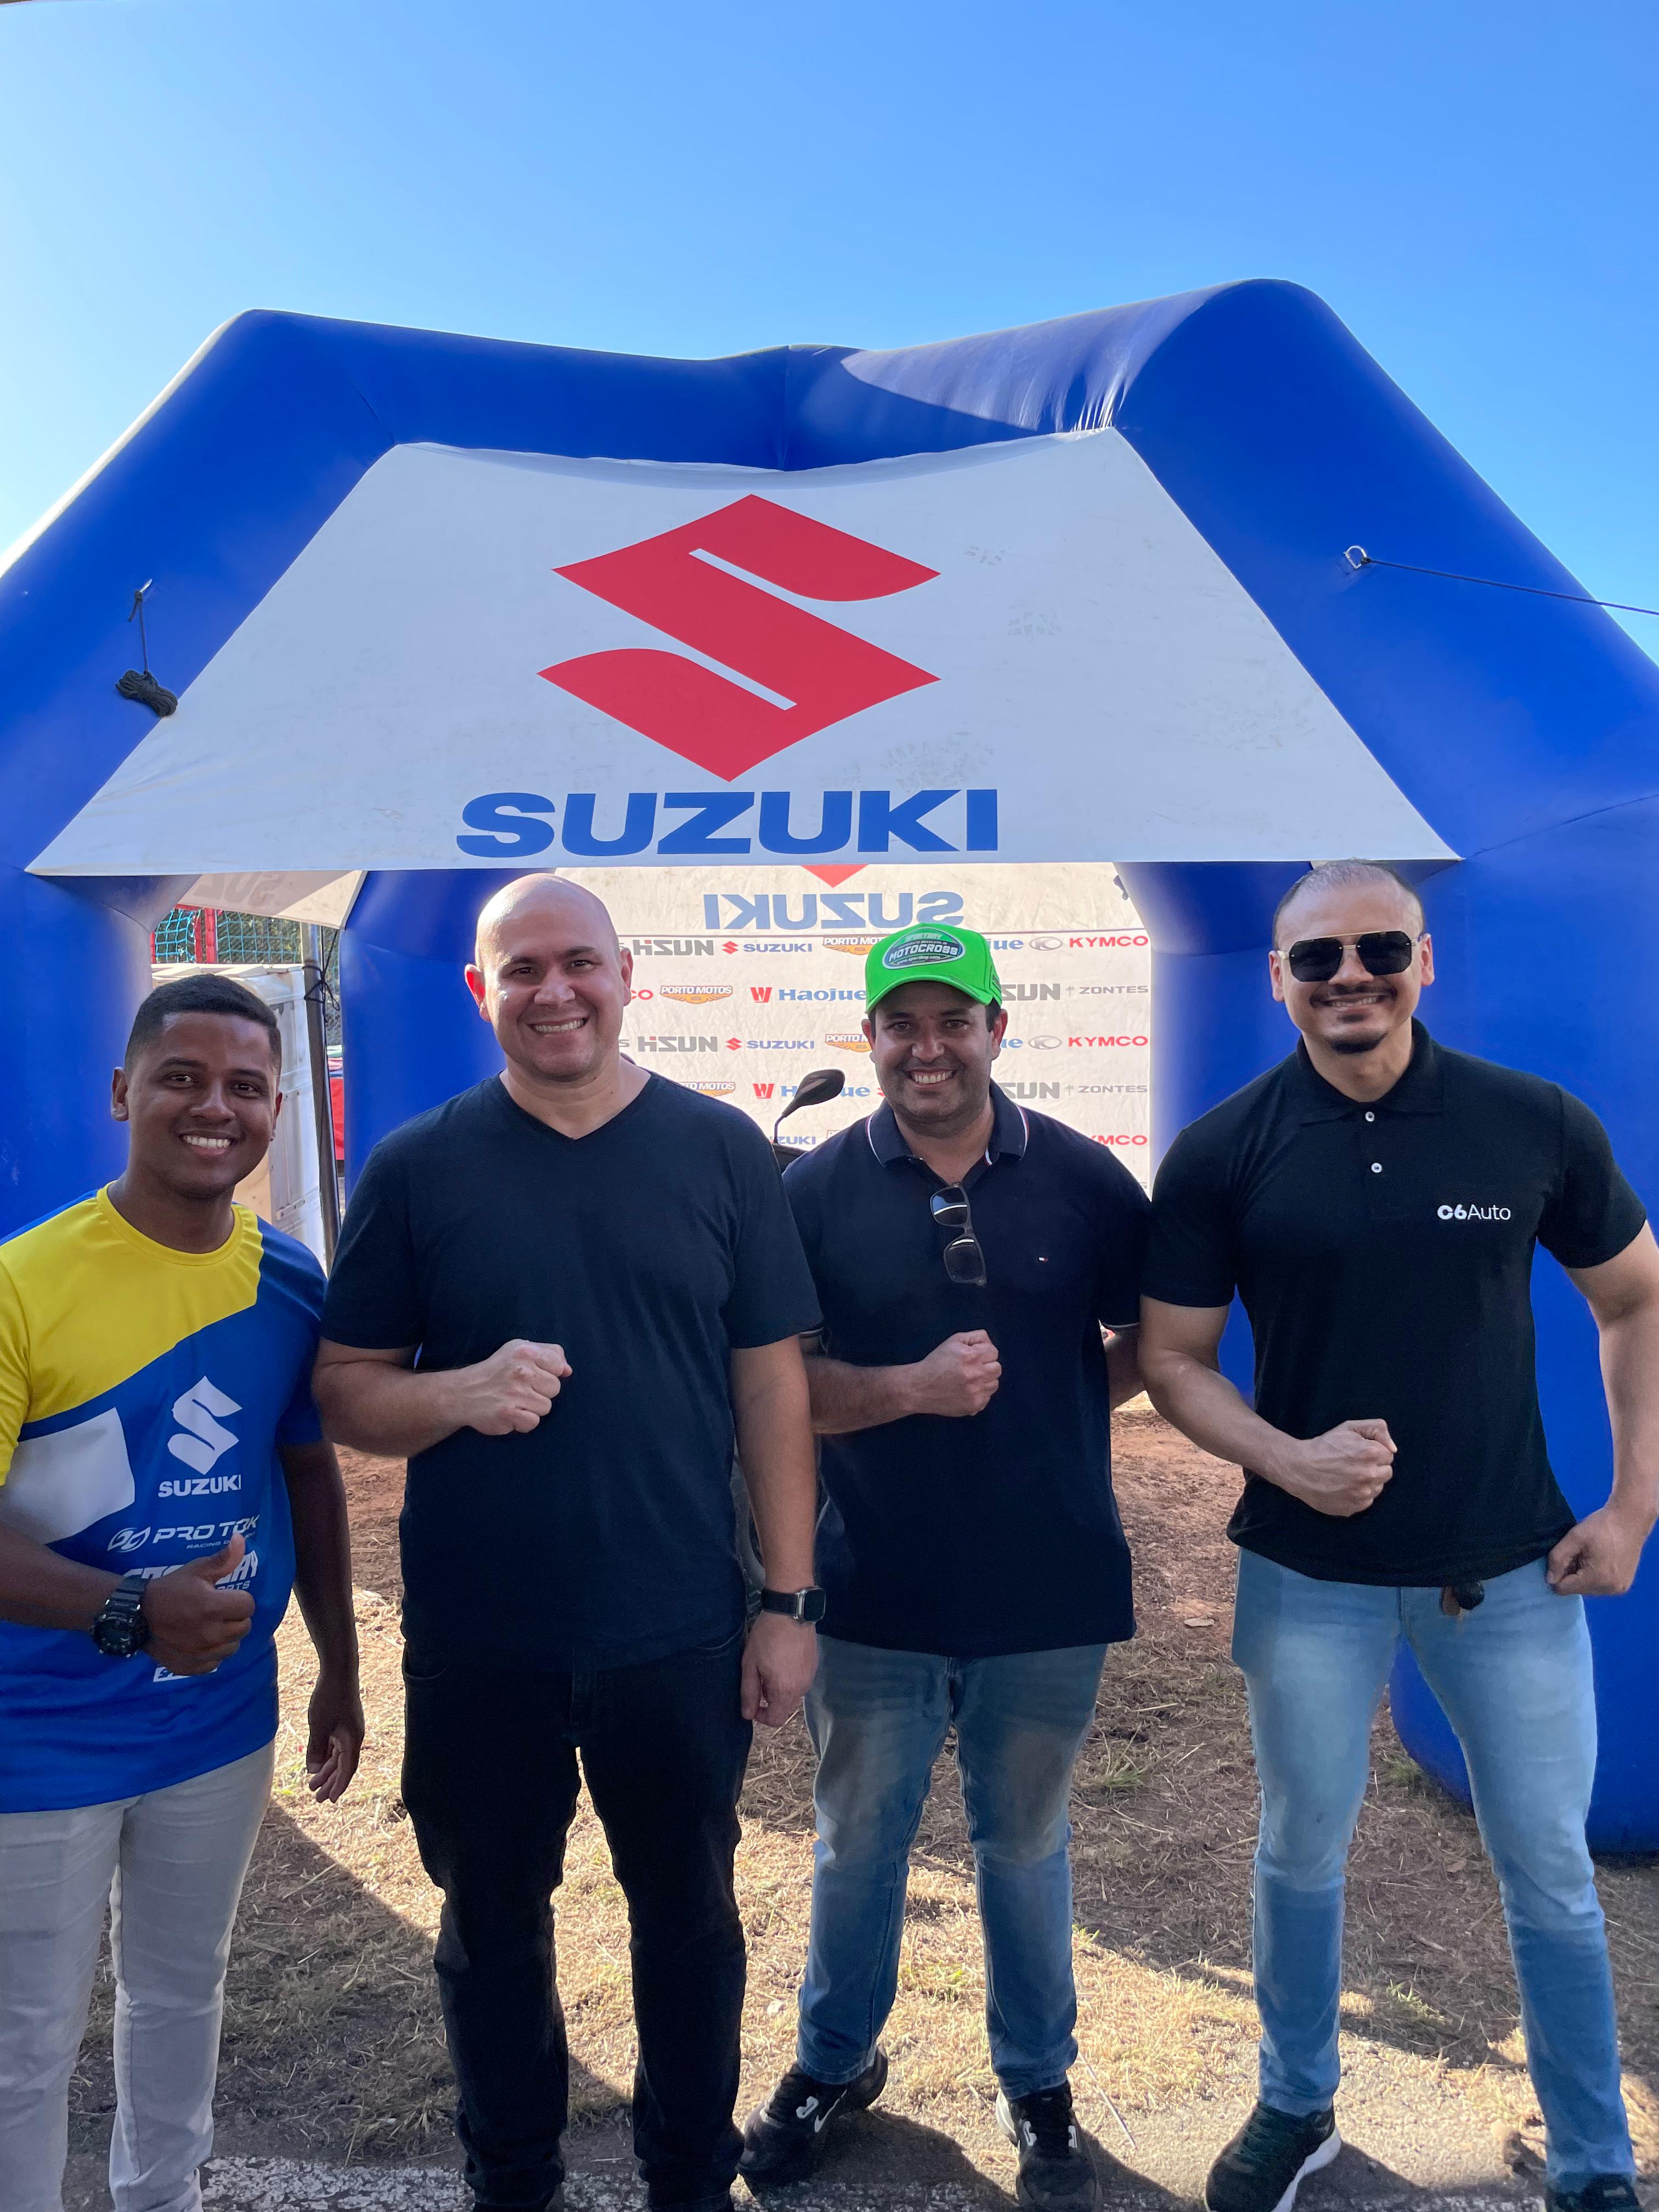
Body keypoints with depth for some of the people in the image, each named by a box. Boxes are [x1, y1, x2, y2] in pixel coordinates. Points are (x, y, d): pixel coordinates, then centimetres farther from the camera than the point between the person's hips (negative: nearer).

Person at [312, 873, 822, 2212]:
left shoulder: (721, 1150, -3)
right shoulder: (417, 1168, -3)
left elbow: (772, 1383, -1)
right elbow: (344, 1388, 1)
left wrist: (790, 1601, -3)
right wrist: (460, 1395, -21)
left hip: (679, 1637, 0)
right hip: (475, 1647, 1)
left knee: (690, 1915, 17)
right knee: (493, 1923, 18)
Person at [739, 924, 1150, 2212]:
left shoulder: (1084, 1179, -6)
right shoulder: (817, 1191, -6)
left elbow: (1150, 1339, 4)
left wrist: (1052, 1411, -11)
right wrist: (913, 1390, -21)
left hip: (1049, 1594, 0)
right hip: (875, 1593, 1)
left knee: (1026, 1845, 19)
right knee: (858, 1844, 19)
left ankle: (1039, 2085, 42)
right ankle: (835, 2064, 44)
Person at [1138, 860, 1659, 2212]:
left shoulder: (1539, 1124, -7)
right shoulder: (1221, 1154, -9)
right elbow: (1173, 1357, -3)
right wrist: (1286, 1457, -20)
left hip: (1514, 1568, 0)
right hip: (1310, 1571, 0)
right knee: (1301, 1854, 17)